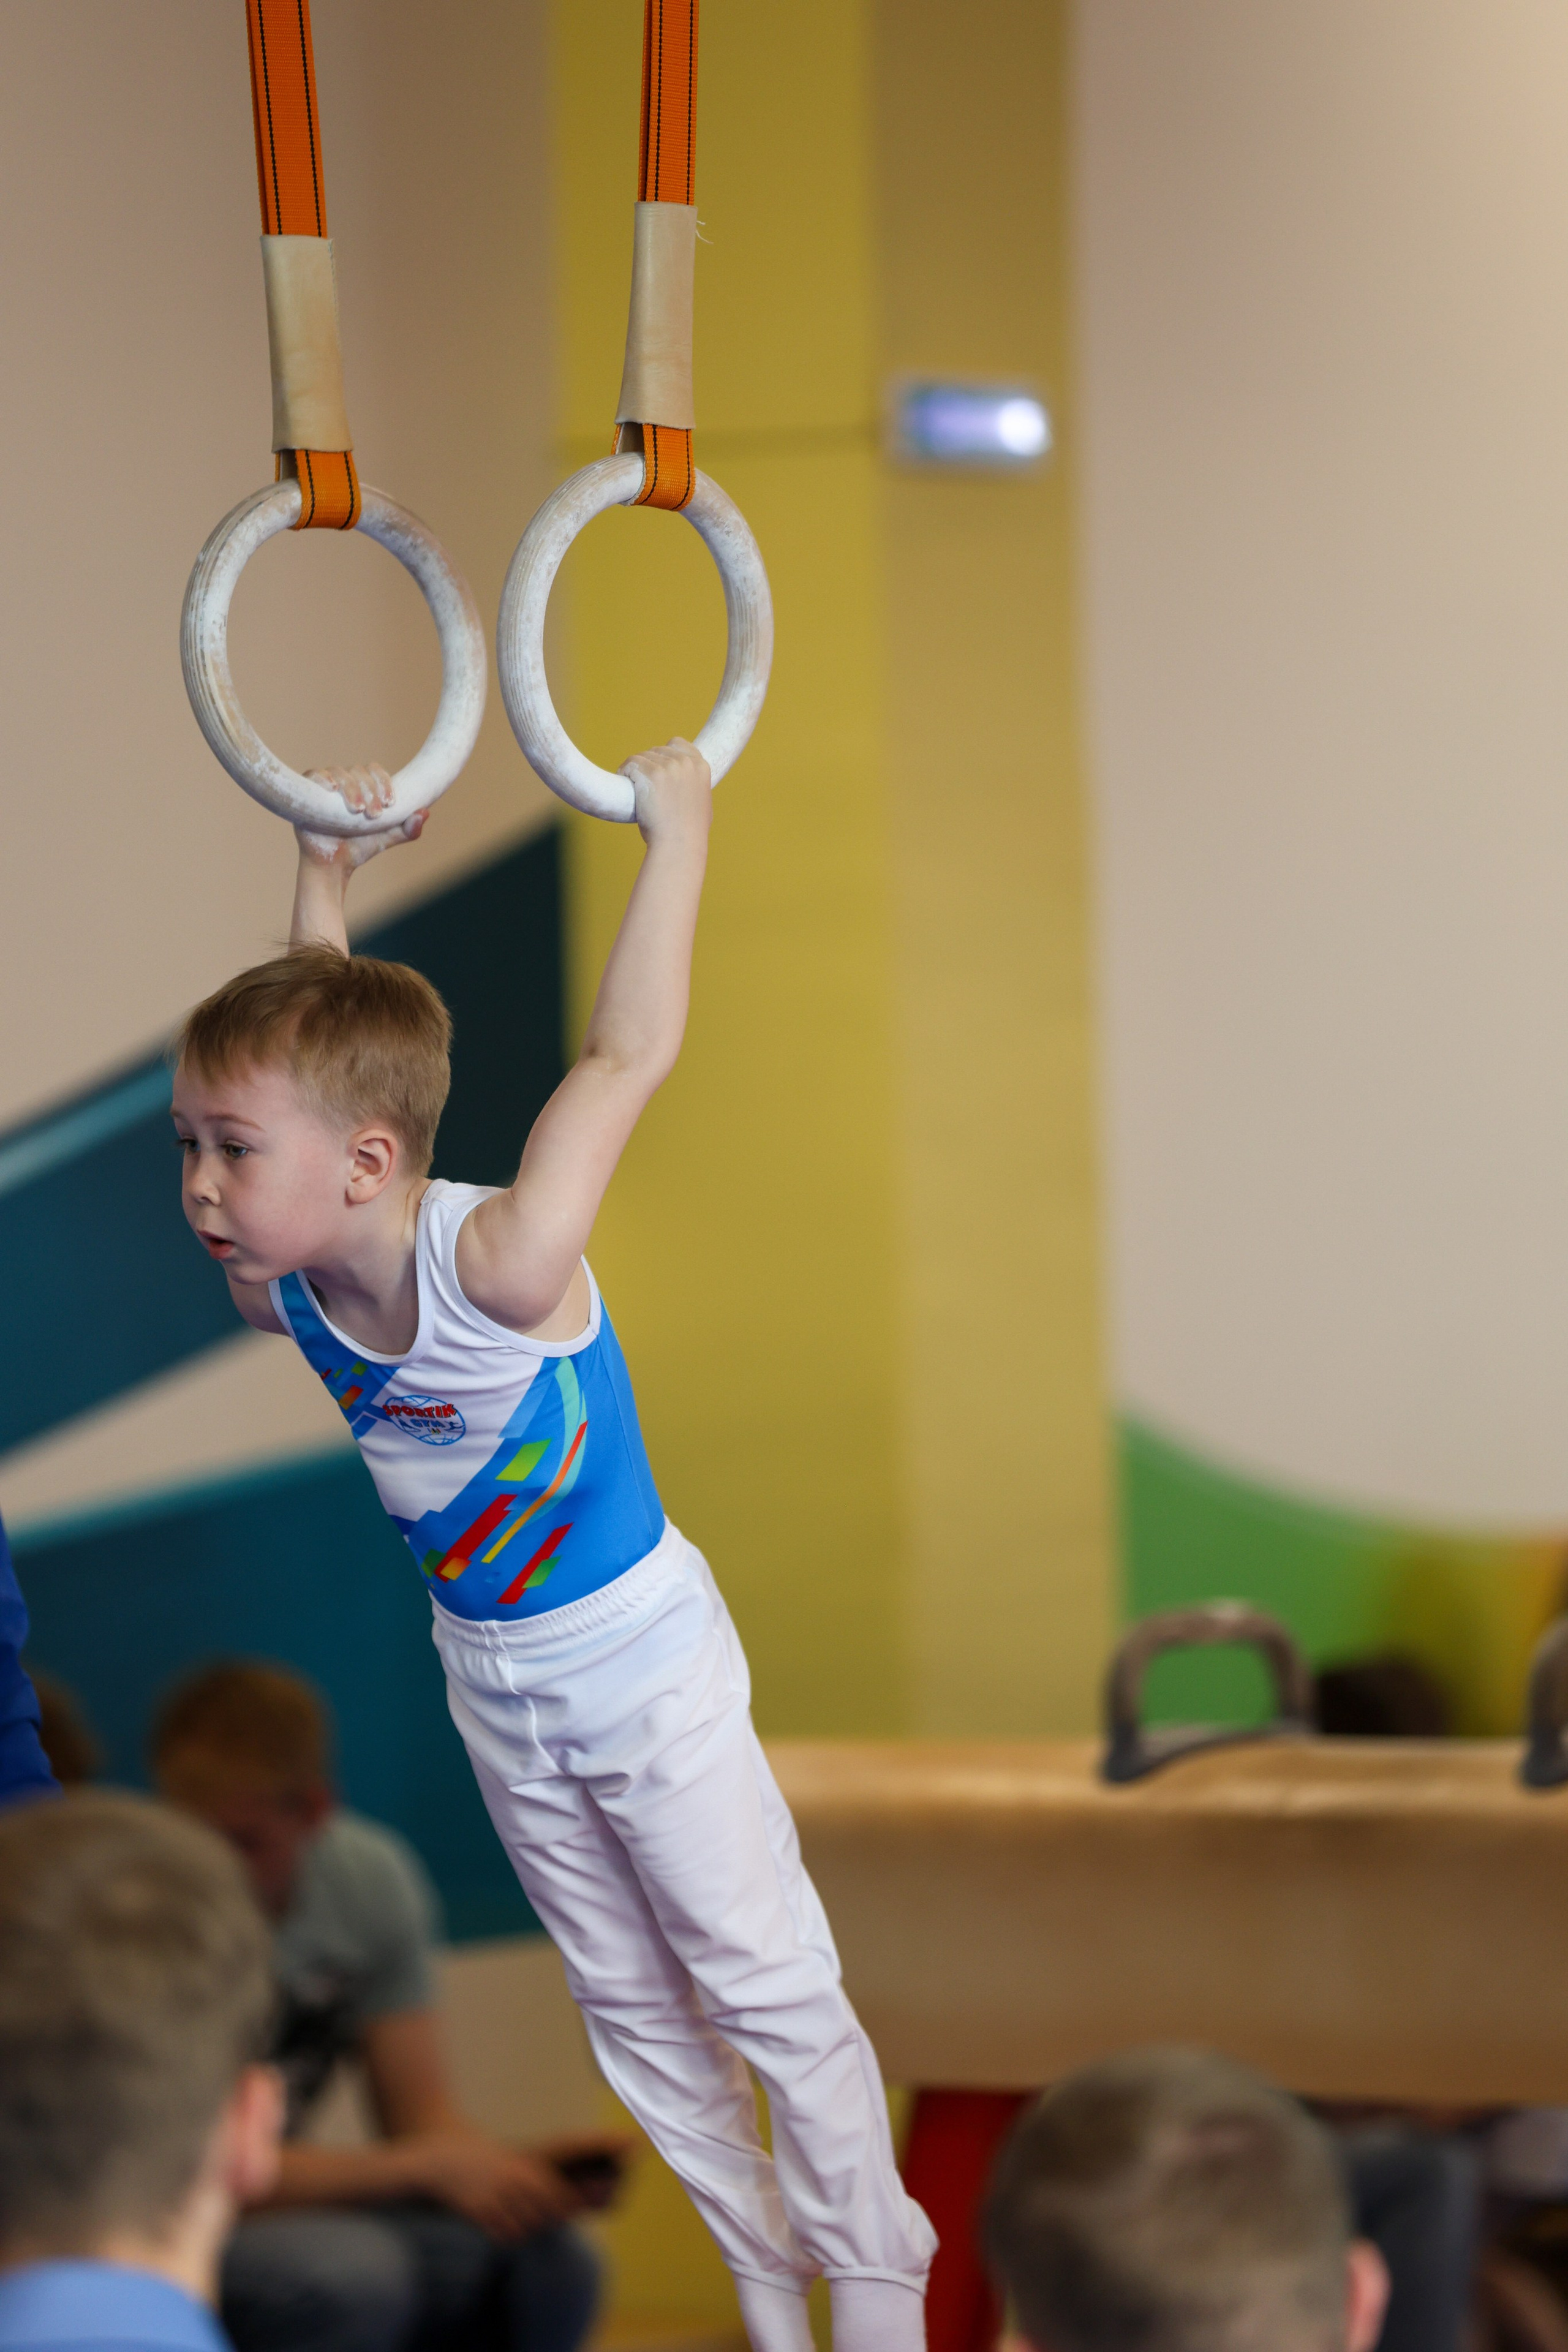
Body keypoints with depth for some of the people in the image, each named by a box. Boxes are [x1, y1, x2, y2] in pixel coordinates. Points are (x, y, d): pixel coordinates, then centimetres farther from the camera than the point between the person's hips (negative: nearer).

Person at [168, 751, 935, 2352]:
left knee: (769, 1991, 5)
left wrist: (677, 830, -25)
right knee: (629, 2010, 16)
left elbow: (626, 1053, -32)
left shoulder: (497, 1271, -36)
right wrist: (322, 883, 6)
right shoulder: (277, 1296, -15)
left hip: (642, 1662, -6)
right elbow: (321, 1050, 3)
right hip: (494, 1688, 6)